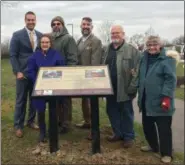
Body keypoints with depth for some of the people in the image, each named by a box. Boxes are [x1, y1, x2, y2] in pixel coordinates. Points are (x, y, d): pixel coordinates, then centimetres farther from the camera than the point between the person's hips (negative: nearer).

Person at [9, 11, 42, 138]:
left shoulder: (41, 35, 6)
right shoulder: (17, 35, -3)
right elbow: (13, 55, -5)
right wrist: (18, 71, -13)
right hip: (23, 72, -3)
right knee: (21, 100, 3)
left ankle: (31, 121, 28)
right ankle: (18, 126, 14)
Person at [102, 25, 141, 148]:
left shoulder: (132, 50, -7)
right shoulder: (108, 49, 12)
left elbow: (137, 70, -11)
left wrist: (132, 87, -16)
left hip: (124, 88, -6)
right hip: (110, 88, 6)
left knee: (126, 112, 6)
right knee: (112, 111, 13)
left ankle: (129, 136, 21)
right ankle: (118, 133, 30)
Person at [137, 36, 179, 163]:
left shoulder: (167, 59, -10)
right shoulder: (145, 58, 11)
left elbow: (171, 79, -16)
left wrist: (166, 97, -22)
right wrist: (140, 94, 17)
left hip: (160, 101, -7)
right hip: (146, 101, 7)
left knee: (164, 128, 2)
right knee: (147, 125, 18)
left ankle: (166, 153, 17)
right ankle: (153, 145, 38)